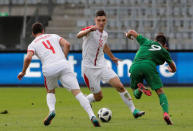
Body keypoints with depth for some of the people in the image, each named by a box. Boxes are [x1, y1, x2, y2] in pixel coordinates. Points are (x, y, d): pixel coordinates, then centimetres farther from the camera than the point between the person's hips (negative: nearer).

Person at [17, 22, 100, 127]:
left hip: (48, 68, 0)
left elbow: (28, 58, 0)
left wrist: (23, 72, 14)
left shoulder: (32, 44, 19)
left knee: (50, 92, 27)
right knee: (77, 92, -4)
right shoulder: (53, 36, 26)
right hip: (63, 65, 0)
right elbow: (66, 44, 9)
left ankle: (51, 110, -2)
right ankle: (92, 116, -20)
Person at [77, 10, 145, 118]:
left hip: (102, 66, 5)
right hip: (89, 68, -5)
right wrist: (89, 30, -57)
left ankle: (134, 110, -5)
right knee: (98, 97, 0)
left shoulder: (105, 34, 7)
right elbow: (78, 35, -36)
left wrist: (112, 57, 42)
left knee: (119, 86, -12)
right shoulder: (91, 30, -14)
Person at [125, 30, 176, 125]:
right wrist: (170, 70, 53)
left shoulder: (146, 42, 29)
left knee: (136, 95, 20)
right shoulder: (164, 51, 23)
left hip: (135, 66, 3)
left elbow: (132, 32, 35)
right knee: (160, 92, 2)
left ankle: (140, 88, -17)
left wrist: (128, 35, 59)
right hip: (149, 66, -2)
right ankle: (166, 113, -23)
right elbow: (174, 69, 29)